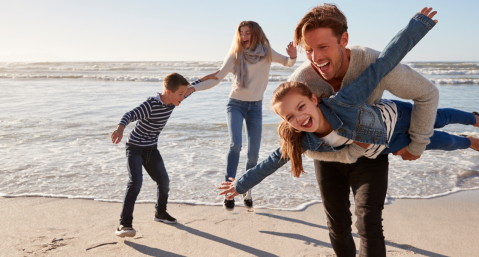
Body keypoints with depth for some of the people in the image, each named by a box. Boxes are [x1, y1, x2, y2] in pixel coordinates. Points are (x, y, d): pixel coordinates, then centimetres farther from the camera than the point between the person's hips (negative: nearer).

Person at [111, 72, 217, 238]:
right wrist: (120, 128, -58)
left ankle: (160, 213, 33)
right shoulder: (151, 105, -27)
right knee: (135, 182, -20)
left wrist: (206, 78, 18)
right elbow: (130, 115, -38)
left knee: (163, 180, 9)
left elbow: (189, 89, 14)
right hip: (135, 148, -7)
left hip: (151, 149, 7)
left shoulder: (172, 101, -4)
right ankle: (124, 224, -16)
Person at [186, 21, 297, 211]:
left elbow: (288, 63, 11)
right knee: (235, 145, -24)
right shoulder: (235, 55, -9)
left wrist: (293, 56, -13)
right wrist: (193, 88, -25)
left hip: (256, 106, 2)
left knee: (253, 154, 1)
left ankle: (247, 191, 21)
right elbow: (217, 78, -13)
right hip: (235, 104, -2)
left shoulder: (267, 52, -2)